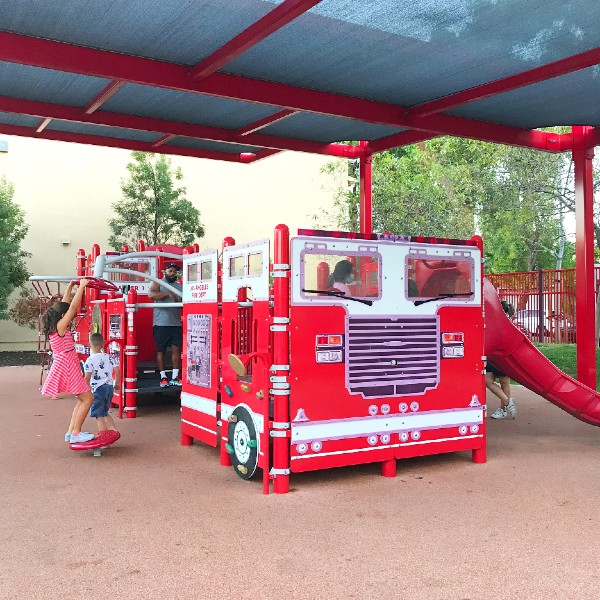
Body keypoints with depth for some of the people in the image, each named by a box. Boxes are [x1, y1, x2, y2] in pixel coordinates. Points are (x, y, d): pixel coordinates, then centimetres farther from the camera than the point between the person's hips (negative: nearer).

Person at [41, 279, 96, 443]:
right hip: (67, 368, -10)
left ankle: (71, 432, 15)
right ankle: (75, 433, -6)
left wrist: (70, 286, 22)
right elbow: (73, 307, -19)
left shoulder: (57, 327, 10)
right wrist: (81, 286, -15)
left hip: (68, 367, 10)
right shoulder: (60, 327, -13)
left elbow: (65, 304, 19)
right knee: (88, 398, -8)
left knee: (83, 399, 14)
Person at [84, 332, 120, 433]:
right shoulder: (110, 357, 3)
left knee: (99, 415, 4)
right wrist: (116, 383, 18)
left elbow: (87, 378, -16)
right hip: (109, 387, 6)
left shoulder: (90, 360, -12)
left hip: (98, 388, -6)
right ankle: (113, 430, 13)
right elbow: (117, 372, 4)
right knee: (105, 413, 22)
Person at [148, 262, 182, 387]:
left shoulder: (179, 286, 17)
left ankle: (175, 377, 5)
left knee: (177, 349, 0)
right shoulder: (158, 283, 3)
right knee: (160, 350, 1)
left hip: (176, 323, 4)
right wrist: (168, 293, -21)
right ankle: (163, 377, 8)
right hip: (161, 323, -4)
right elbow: (151, 294, -16)